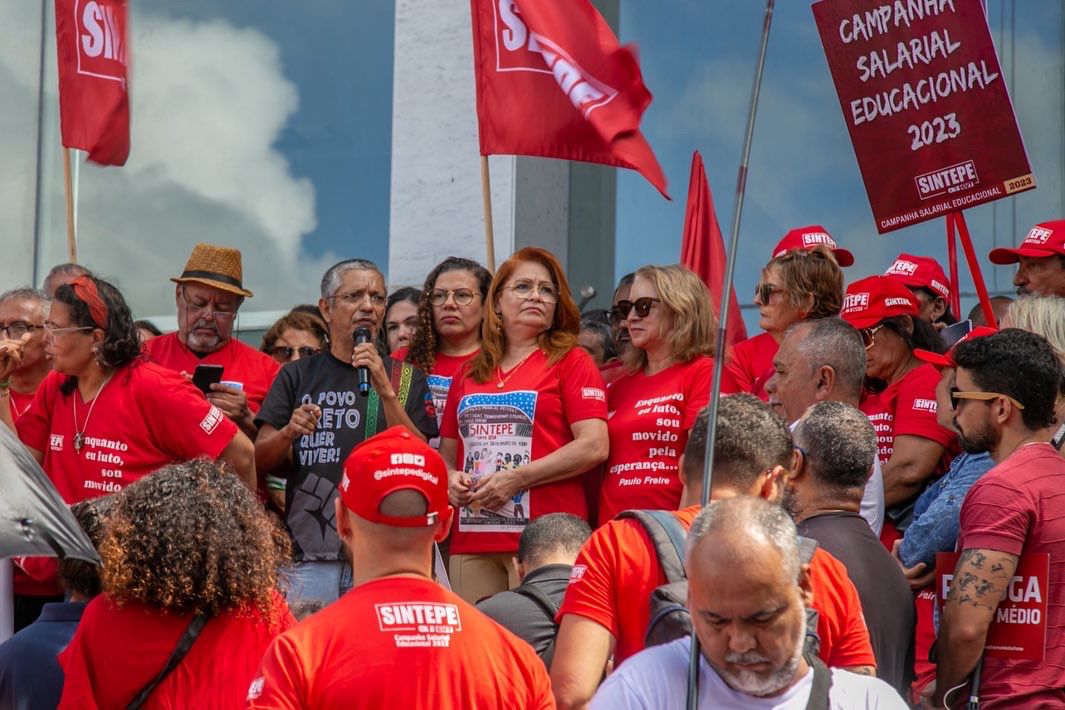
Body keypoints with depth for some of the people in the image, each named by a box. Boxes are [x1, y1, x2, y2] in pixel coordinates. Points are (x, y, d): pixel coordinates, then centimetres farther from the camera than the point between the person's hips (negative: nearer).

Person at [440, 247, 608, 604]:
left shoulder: (571, 362, 4)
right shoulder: (469, 373, 19)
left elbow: (594, 446, -7)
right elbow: (447, 450, 26)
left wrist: (517, 479, -11)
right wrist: (451, 478, 3)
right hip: (472, 539, 5)